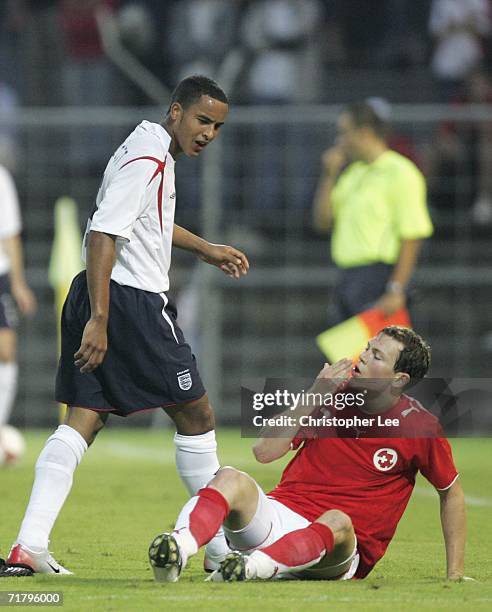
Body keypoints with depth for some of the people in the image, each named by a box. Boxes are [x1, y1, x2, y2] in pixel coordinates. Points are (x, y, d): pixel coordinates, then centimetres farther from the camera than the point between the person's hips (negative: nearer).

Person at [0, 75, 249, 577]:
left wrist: (206, 249, 47)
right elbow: (103, 235, -23)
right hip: (131, 303, -10)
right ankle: (222, 546, 11)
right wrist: (99, 320, -27)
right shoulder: (147, 160, -15)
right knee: (195, 415, 3)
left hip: (95, 298, 10)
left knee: (82, 420, 3)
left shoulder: (149, 149, 17)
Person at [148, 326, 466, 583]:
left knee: (338, 521, -39)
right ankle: (178, 548, -58)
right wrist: (314, 397, -8)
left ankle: (255, 566, -64)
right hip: (283, 512, 3)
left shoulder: (422, 426, -1)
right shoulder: (334, 393, 7)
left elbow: (451, 492, 10)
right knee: (231, 479, -28)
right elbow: (264, 452, 1)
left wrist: (455, 574, 6)